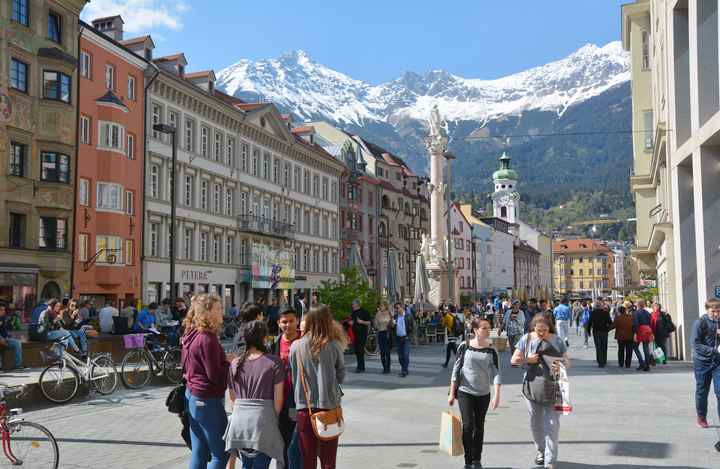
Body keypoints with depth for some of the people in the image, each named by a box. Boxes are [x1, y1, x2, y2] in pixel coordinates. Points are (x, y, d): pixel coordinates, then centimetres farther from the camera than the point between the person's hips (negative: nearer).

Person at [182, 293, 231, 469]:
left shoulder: (192, 335, 7)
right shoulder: (207, 339, -20)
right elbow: (215, 375, -20)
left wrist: (225, 360, 8)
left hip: (192, 396, 9)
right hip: (207, 400, -9)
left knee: (199, 453, 15)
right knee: (221, 453, 1)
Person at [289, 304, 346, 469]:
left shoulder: (296, 346, -7)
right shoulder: (334, 346, -9)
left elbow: (294, 377, 2)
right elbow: (341, 376, -1)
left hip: (304, 407, 1)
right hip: (329, 405, -1)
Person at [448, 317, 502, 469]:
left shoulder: (491, 350, -2)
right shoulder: (464, 346, -6)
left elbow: (496, 373, -6)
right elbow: (456, 370, -2)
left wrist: (497, 395, -17)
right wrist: (452, 393, -3)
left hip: (483, 394, 2)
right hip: (465, 392, -2)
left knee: (479, 427, 11)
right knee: (468, 425, -8)